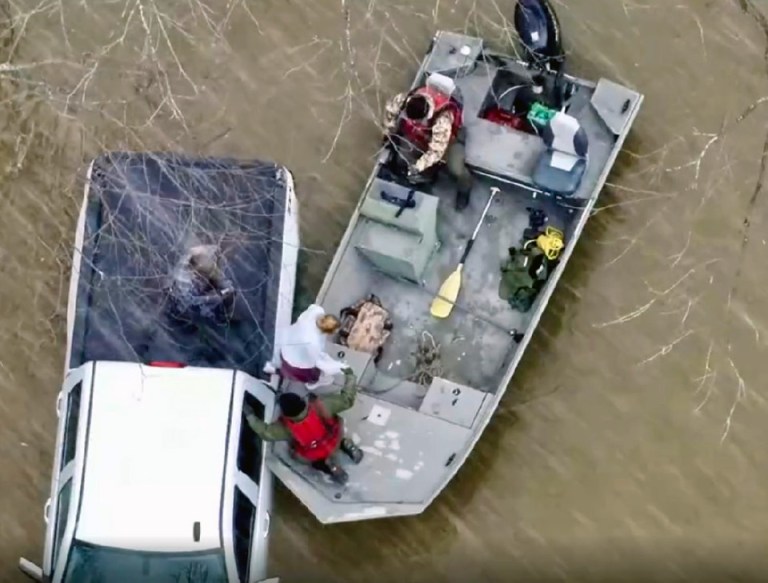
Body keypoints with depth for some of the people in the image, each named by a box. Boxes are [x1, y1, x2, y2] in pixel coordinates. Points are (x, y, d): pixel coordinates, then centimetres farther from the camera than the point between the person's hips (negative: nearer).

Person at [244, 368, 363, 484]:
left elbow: (265, 432, -16)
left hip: (312, 456, -1)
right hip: (334, 442, 1)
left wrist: (250, 415, -8)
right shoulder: (319, 405, -37)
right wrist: (350, 375, -19)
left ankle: (326, 464, 11)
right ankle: (344, 445, 12)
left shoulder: (286, 427, -34)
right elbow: (347, 400, -28)